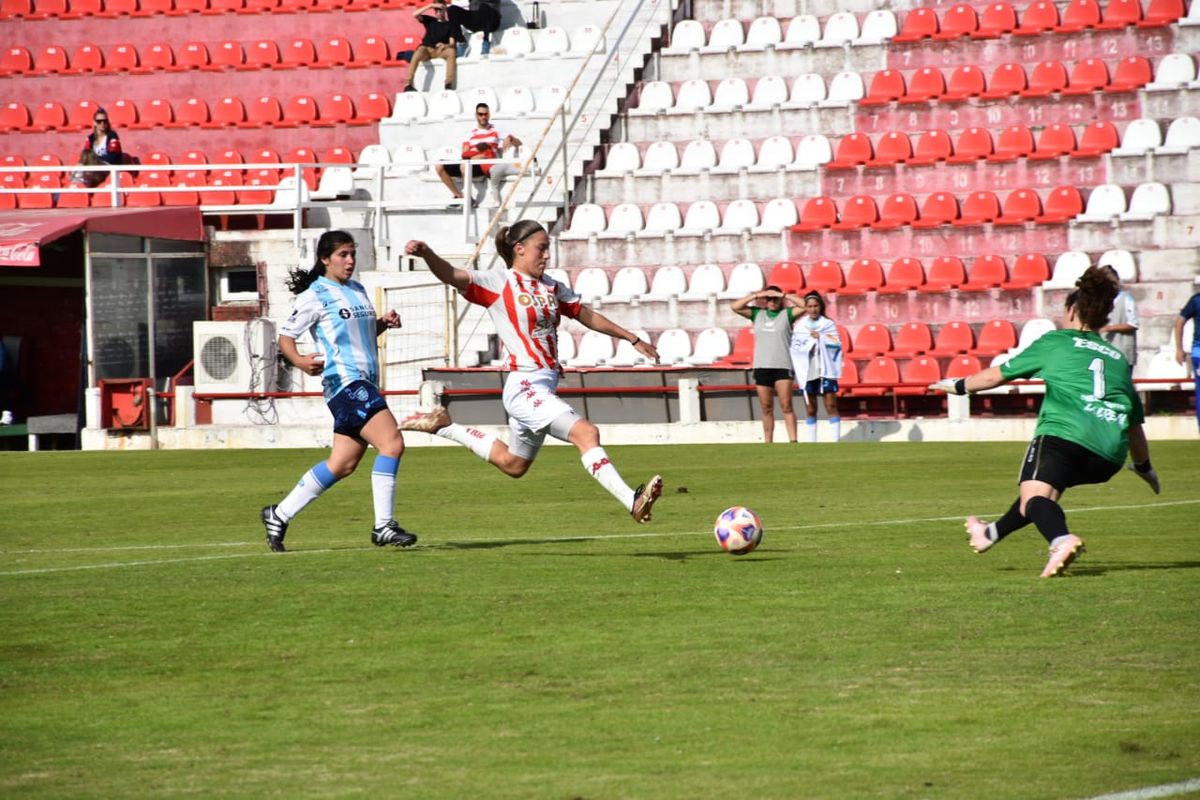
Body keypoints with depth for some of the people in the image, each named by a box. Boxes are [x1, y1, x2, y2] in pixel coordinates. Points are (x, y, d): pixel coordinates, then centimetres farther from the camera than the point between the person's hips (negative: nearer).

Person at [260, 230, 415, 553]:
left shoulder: (357, 290, 18)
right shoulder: (315, 296, -6)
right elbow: (285, 336, -4)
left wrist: (384, 323, 9)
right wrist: (299, 361, -25)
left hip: (365, 384, 9)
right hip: (344, 381, -9)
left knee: (342, 465, 9)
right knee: (392, 444, -20)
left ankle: (279, 514, 20)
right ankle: (383, 526, -16)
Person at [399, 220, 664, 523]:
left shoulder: (551, 287, 13)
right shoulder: (499, 283, -7)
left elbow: (588, 316, 24)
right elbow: (452, 276, -20)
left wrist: (633, 339, 29)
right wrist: (426, 254, -41)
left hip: (546, 389, 9)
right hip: (525, 387, -9)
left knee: (512, 464, 23)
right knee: (587, 433, -23)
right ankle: (633, 502, -28)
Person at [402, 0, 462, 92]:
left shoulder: (450, 25, 10)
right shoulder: (430, 21, 17)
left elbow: (452, 43, -1)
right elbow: (415, 14, 1)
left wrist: (445, 46, -25)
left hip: (441, 50, 0)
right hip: (427, 50, 0)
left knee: (452, 52, -34)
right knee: (419, 52, -35)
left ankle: (449, 84, -41)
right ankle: (408, 84, -42)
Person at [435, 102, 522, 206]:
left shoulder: (496, 131, 10)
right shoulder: (471, 133, 17)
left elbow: (518, 143, 7)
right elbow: (465, 154, 5)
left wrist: (509, 138, -16)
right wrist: (473, 157, -18)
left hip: (485, 166, -5)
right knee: (440, 167, -10)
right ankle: (458, 196, -5)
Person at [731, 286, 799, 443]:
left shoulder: (787, 314, 4)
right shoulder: (757, 314, 12)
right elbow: (735, 307, 4)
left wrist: (784, 296, -7)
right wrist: (756, 296, -3)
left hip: (782, 367, -3)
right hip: (761, 367, 3)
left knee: (786, 406, -10)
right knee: (766, 408, 7)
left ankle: (793, 442, -15)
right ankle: (768, 443, 13)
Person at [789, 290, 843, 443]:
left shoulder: (828, 324, 4)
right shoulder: (800, 327, 7)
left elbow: (836, 344, -5)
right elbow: (796, 348, -1)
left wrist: (821, 337, -13)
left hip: (826, 369, -2)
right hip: (808, 372, 2)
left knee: (831, 406, -7)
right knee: (810, 410, 6)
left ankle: (836, 440, -8)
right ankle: (811, 443, 10)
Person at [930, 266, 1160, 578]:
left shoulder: (1056, 342, 15)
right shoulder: (1117, 359, 26)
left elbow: (997, 375, 20)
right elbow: (1135, 423, 29)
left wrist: (960, 386, 38)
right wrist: (1144, 467, 44)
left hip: (1065, 432, -6)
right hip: (1110, 454, 6)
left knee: (1034, 495, -20)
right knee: (1044, 491, 27)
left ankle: (1061, 540, -51)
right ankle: (992, 533, 47)